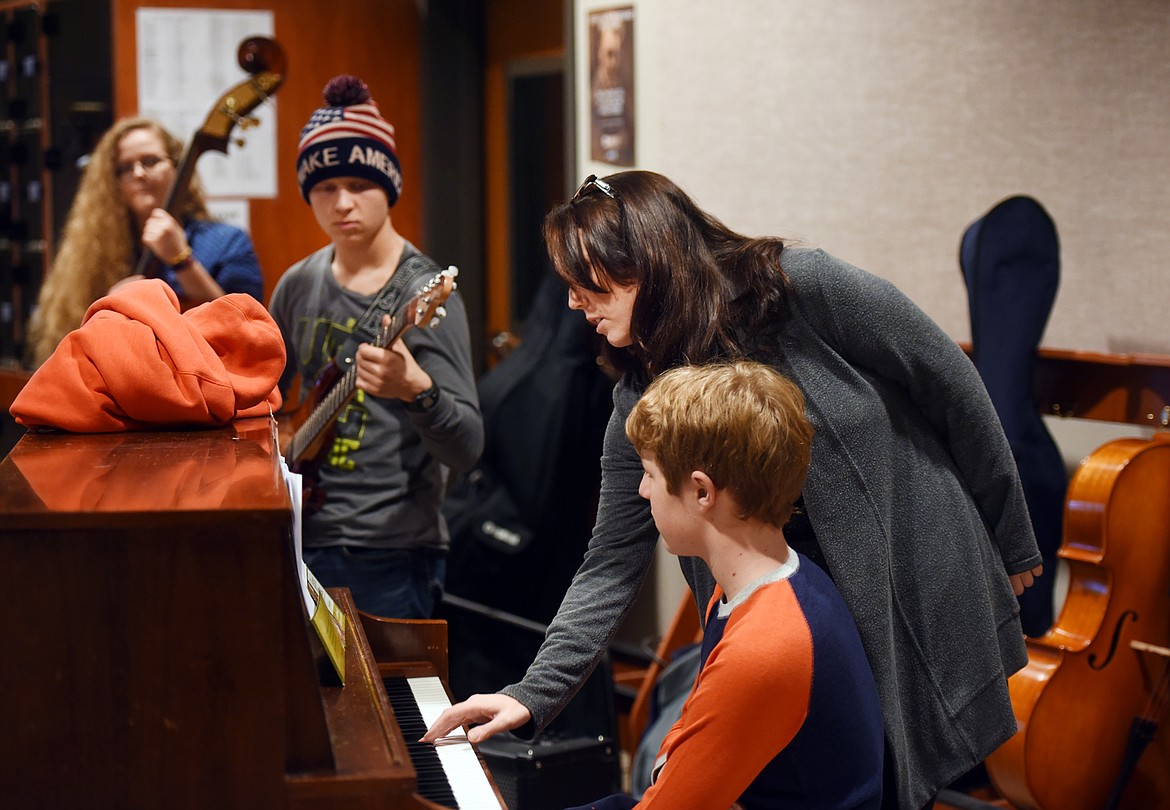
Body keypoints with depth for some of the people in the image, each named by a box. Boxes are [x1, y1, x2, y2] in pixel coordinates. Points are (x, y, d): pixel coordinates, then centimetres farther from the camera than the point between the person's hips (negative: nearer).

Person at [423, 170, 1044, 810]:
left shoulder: (805, 288, -16)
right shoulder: (640, 405, -2)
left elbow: (956, 394, -8)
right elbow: (613, 564, -2)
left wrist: (1011, 545, -1)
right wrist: (533, 694, -13)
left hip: (928, 596, -4)